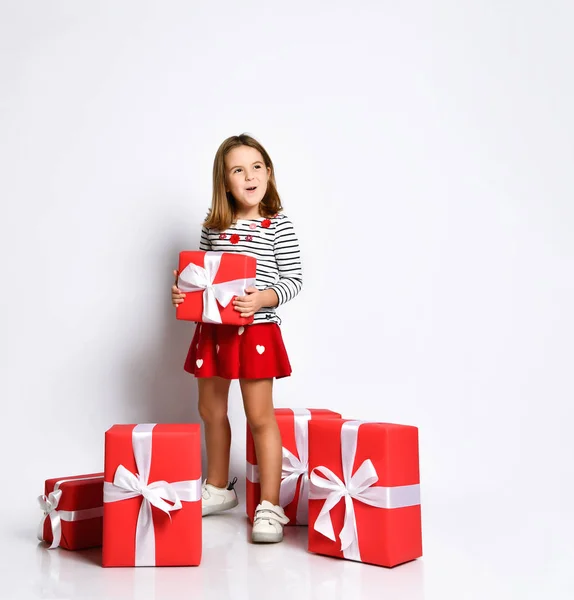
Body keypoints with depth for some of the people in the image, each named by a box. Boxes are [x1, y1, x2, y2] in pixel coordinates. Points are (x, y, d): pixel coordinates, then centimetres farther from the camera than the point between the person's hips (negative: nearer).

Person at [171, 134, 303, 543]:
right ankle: (218, 488, 36)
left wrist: (262, 298, -24)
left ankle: (269, 505, 11)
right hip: (212, 328, 6)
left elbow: (294, 279, -8)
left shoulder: (278, 225, -6)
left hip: (256, 329, -5)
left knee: (260, 416, -2)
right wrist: (183, 291, -4)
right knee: (211, 410, 16)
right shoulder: (214, 225, 7)